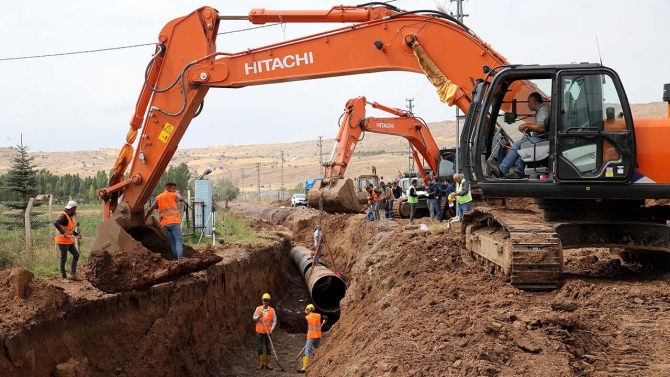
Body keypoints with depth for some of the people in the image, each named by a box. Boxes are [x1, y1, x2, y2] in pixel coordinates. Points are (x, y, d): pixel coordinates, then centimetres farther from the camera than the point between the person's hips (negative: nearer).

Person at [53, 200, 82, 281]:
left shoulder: (69, 216, 12)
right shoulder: (63, 216, -18)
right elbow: (56, 223, -38)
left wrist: (76, 234, 16)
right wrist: (63, 232, -42)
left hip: (69, 241, 9)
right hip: (63, 241, -9)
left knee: (76, 255, 12)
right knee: (64, 259, 0)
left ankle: (73, 273, 16)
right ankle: (64, 277, 8)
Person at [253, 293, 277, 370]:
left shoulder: (272, 310, 0)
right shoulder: (258, 309, 2)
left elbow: (274, 321, 2)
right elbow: (254, 320, 4)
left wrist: (271, 329, -11)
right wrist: (259, 317, -16)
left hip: (268, 332, 0)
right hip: (259, 331, 1)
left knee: (269, 348, 2)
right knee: (259, 348, 2)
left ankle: (268, 363, 11)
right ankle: (261, 363, 12)